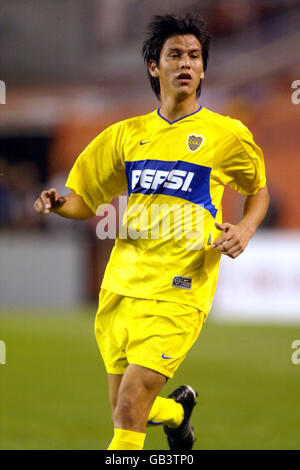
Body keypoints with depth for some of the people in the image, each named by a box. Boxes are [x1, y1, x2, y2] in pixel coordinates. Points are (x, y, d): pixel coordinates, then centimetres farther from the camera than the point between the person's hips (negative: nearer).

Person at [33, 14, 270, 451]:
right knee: (125, 410, 13)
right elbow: (85, 200, 16)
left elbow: (259, 190, 17)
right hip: (121, 286, 5)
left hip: (178, 294, -5)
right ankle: (178, 410, 47)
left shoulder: (227, 135, 2)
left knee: (129, 409, -17)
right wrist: (59, 202, -7)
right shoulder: (126, 134, 11)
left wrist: (245, 229, -3)